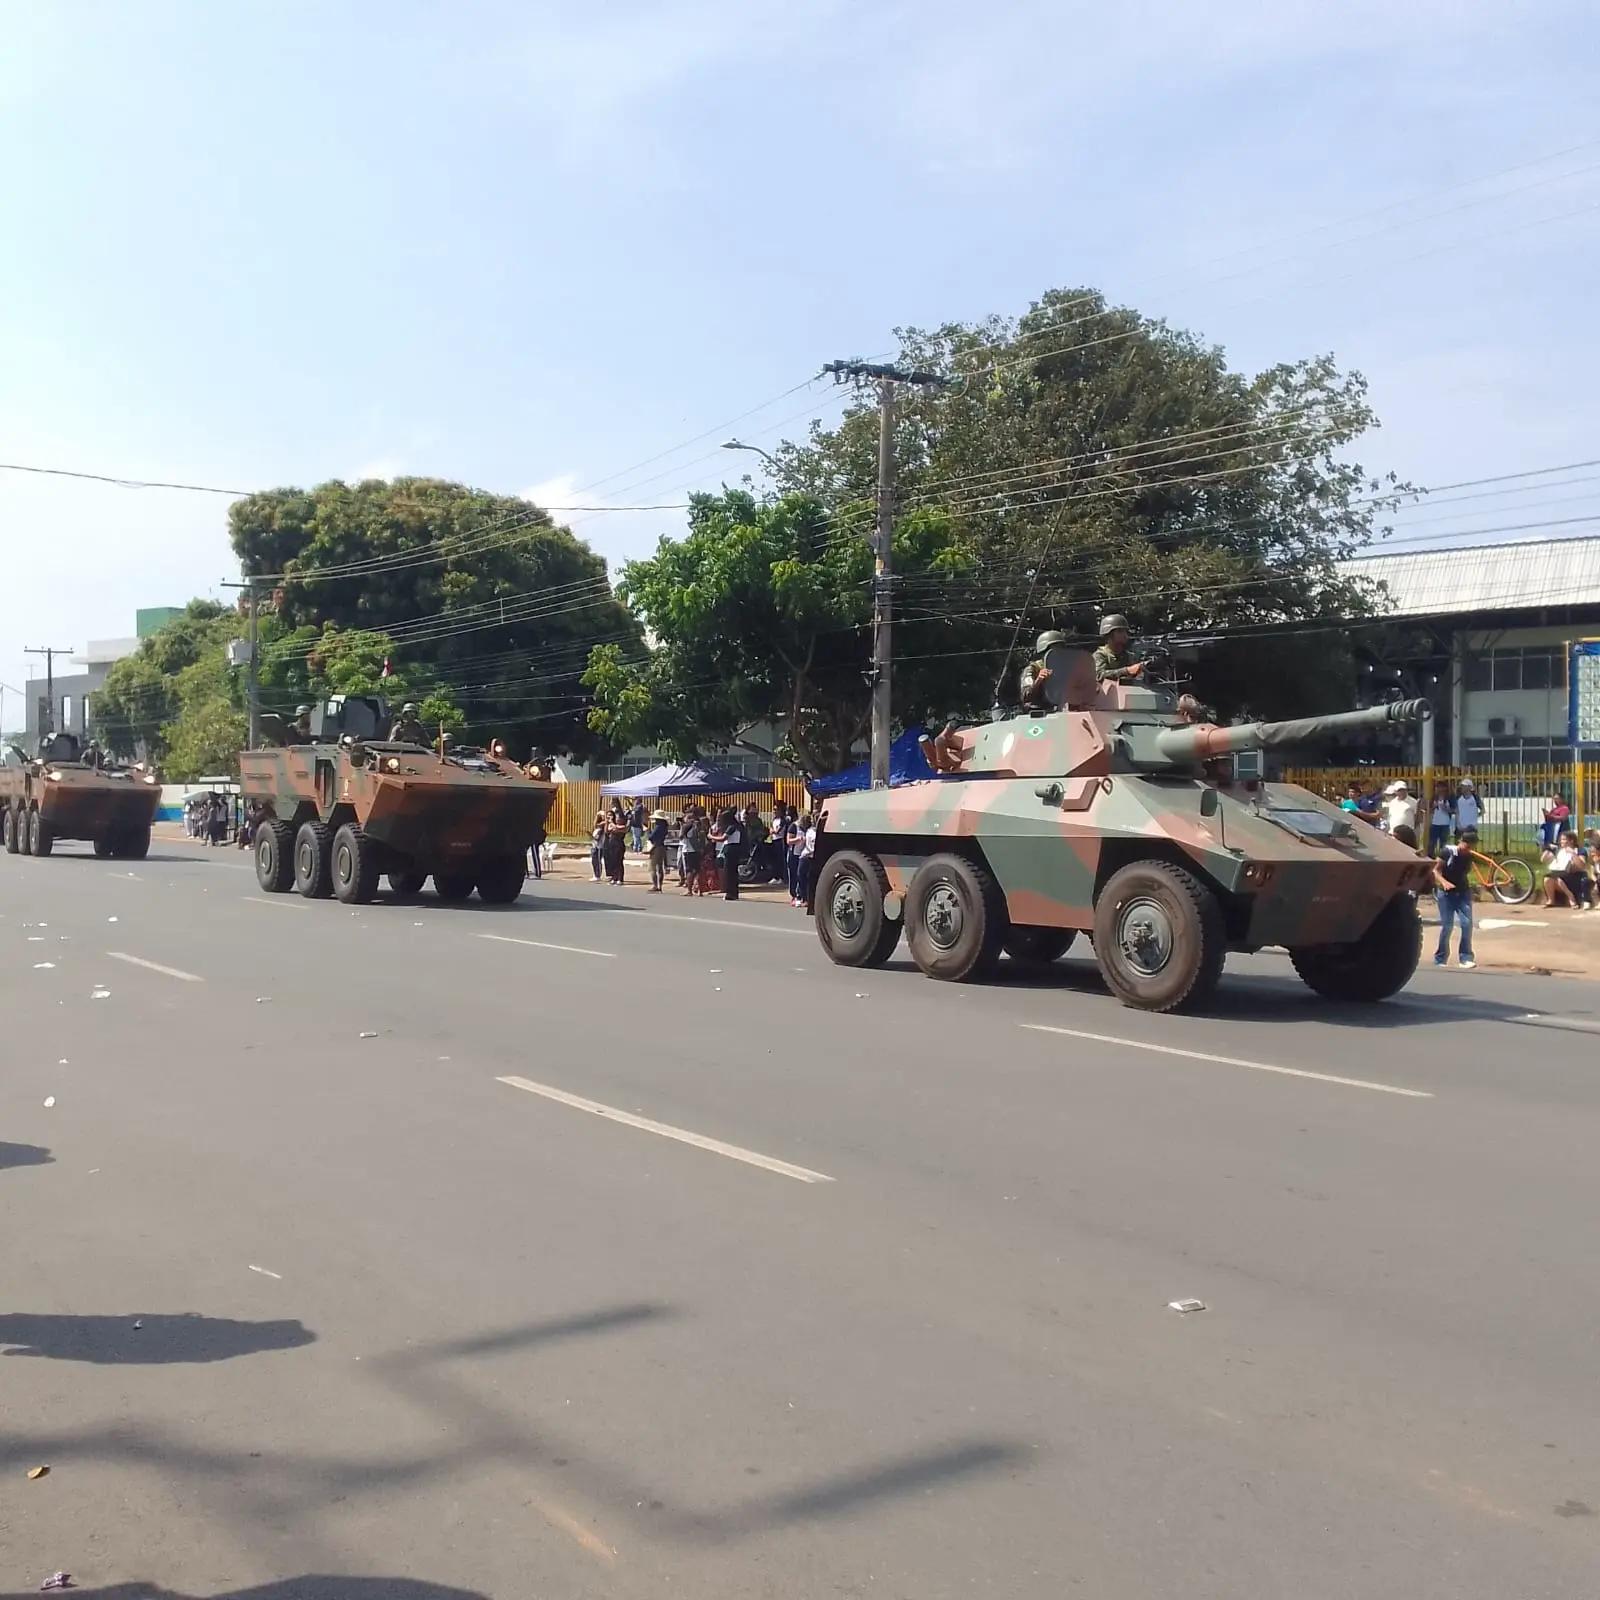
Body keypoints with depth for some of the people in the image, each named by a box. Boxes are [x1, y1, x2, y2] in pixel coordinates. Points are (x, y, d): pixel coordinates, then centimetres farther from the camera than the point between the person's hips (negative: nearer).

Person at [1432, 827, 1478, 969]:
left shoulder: (1469, 856, 0)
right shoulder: (1448, 852, -14)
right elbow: (1436, 871, -13)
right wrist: (1443, 881, -28)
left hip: (1463, 892, 4)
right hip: (1446, 893, -4)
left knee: (1467, 923, -8)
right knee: (1446, 926, -4)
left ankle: (1465, 958, 1)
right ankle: (1440, 959, 9)